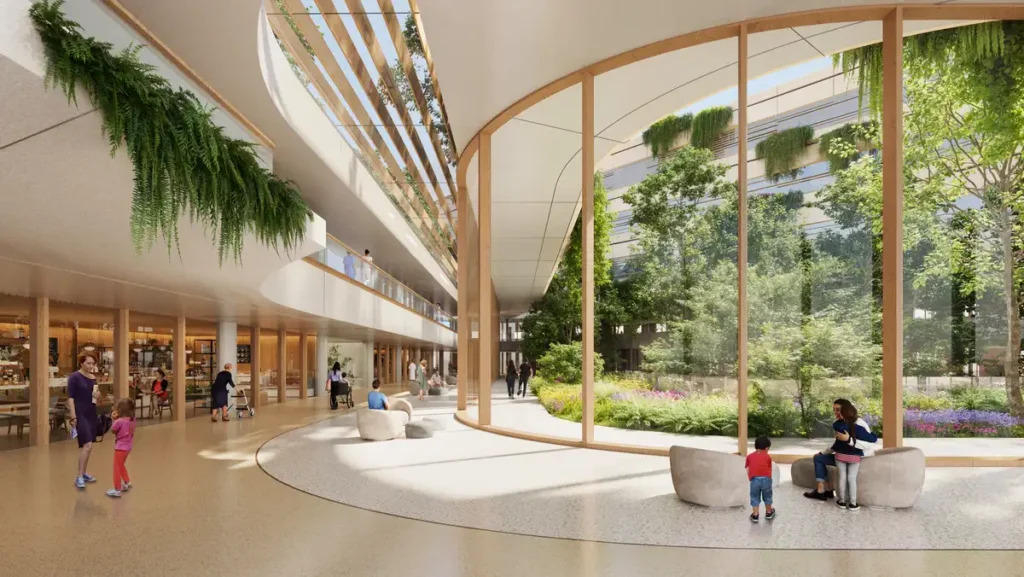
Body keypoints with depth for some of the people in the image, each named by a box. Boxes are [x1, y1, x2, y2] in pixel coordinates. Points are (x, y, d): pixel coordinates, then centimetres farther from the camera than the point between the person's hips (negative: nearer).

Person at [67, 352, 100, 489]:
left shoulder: (93, 377, 10)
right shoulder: (74, 377, -10)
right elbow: (70, 398, -13)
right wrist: (73, 417, -17)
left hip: (92, 414, 7)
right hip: (80, 414, -7)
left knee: (87, 446, 12)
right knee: (87, 445, -14)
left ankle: (84, 473, 22)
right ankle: (79, 477, -8)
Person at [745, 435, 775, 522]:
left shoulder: (750, 456, 15)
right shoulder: (768, 456, 11)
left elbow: (748, 470, 13)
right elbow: (770, 469, 12)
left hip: (755, 479, 0)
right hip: (766, 479, 0)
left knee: (755, 497, 13)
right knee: (767, 496, 20)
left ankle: (755, 515, 15)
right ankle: (768, 512, 36)